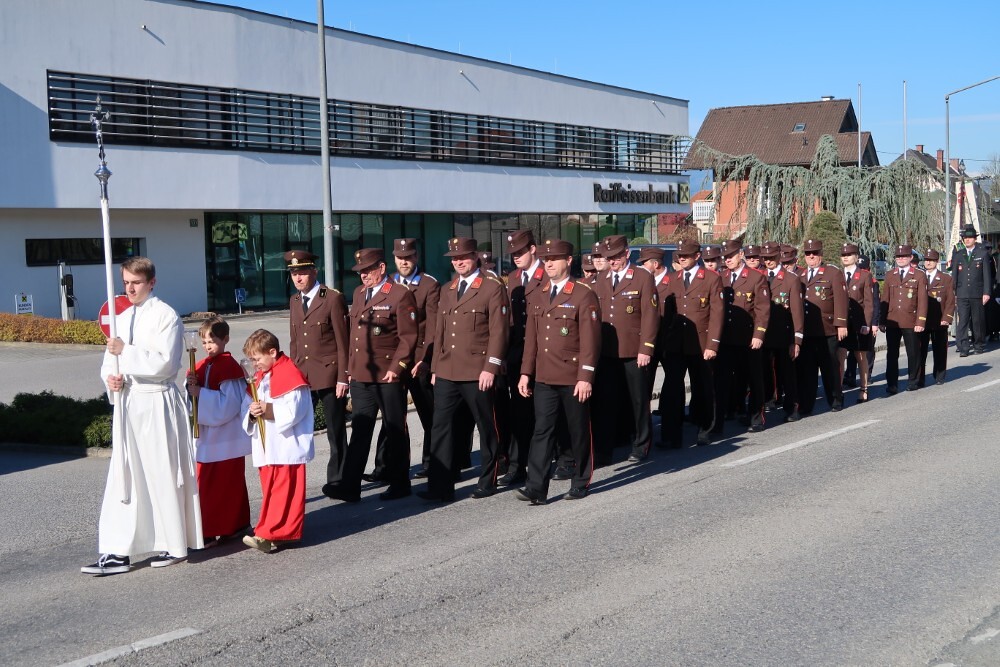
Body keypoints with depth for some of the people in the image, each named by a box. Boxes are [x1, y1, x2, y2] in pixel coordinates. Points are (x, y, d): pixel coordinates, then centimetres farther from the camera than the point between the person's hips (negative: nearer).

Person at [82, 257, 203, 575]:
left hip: (157, 403, -6)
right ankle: (117, 552, 6)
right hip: (128, 402, 6)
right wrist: (110, 378, -5)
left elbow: (165, 362, -17)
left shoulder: (165, 316, -8)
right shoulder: (122, 319, 13)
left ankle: (174, 545, 16)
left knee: (163, 475, 2)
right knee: (124, 477, 4)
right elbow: (109, 360, 16)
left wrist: (126, 351, -18)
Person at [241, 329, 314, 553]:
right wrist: (252, 412, -6)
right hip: (266, 448, 9)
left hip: (286, 446, -9)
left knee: (284, 491, -6)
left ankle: (271, 534, -8)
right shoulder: (260, 377, 17)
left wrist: (269, 409, -26)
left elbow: (294, 412, -17)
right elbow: (249, 405, 17)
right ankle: (275, 531, 18)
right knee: (269, 489, 11)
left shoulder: (290, 376, -11)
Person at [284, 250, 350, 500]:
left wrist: (343, 377, -11)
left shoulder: (333, 298, -5)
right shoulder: (294, 301, 13)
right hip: (301, 374, 5)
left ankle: (337, 480, 17)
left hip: (329, 374, -5)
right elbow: (294, 341, 17)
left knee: (336, 431, 5)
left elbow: (342, 340, -7)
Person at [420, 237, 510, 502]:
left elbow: (498, 331, -9)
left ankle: (488, 481, 19)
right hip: (446, 372, 6)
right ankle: (440, 487, 2)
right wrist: (435, 368, 15)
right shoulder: (447, 291, 17)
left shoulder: (493, 288, -3)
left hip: (477, 373, -6)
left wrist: (490, 368, -15)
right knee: (440, 428, 0)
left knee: (486, 427, 6)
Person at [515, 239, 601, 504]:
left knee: (579, 432, 8)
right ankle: (536, 488, -4)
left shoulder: (584, 295, -7)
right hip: (544, 378, 4)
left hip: (574, 379, -4)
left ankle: (581, 484, 21)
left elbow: (590, 340, -11)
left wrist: (585, 377, -16)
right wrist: (526, 373, 7)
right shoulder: (536, 297, 11)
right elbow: (531, 338, 13)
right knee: (542, 431, -2)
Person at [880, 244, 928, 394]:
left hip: (911, 322, -2)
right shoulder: (889, 275, 11)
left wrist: (920, 322, -8)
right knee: (891, 353, 1)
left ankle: (913, 381, 19)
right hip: (892, 321, 2)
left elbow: (922, 301, -1)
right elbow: (885, 299, 11)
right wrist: (882, 321, 6)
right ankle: (892, 384, 6)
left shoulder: (919, 276, 2)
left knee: (913, 352, 6)